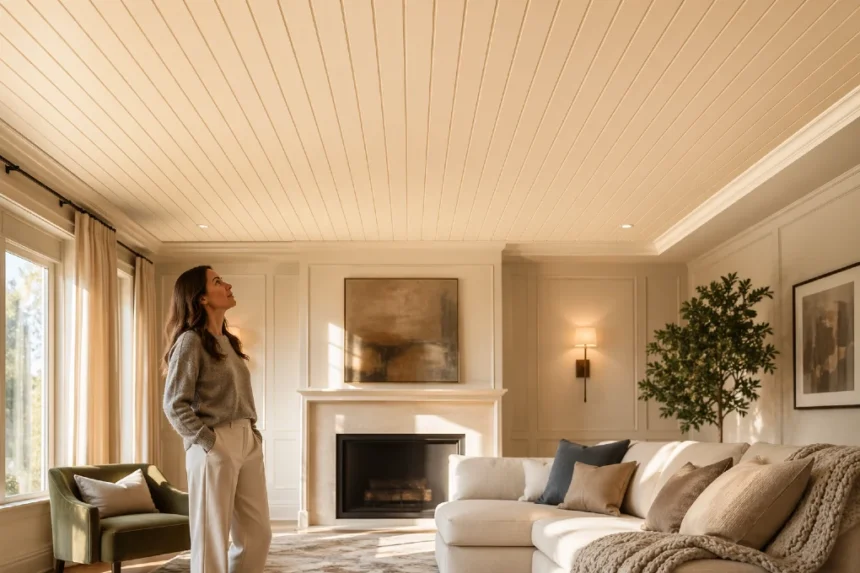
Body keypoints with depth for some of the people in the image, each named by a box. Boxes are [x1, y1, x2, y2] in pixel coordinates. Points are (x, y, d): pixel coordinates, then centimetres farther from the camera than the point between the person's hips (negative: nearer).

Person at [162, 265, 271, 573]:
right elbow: (174, 404, -13)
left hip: (247, 443, 8)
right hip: (215, 447, -8)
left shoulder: (228, 341, 16)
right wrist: (208, 441, -16)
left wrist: (253, 433, 9)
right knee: (212, 538, 0)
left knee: (257, 534, 11)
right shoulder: (191, 341, -8)